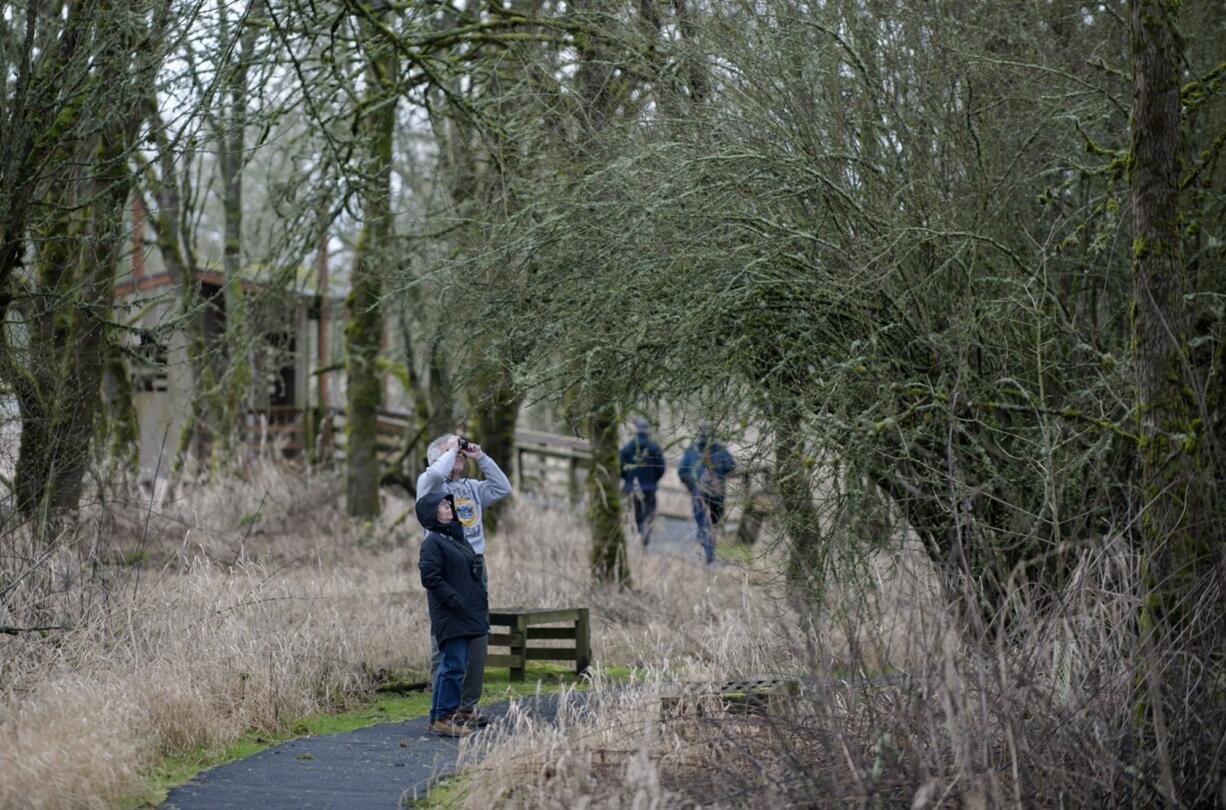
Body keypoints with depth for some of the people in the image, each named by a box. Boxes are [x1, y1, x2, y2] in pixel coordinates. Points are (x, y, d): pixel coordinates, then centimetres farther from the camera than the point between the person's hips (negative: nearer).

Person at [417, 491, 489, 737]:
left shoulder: (456, 538, 19)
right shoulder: (433, 542, -11)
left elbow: (473, 574, 24)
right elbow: (430, 577, -18)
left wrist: (481, 601, 13)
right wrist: (455, 601, -20)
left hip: (466, 615, 9)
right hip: (450, 616, -9)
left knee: (454, 666, 12)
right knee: (454, 665, -10)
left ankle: (439, 716, 19)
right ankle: (443, 718, -6)